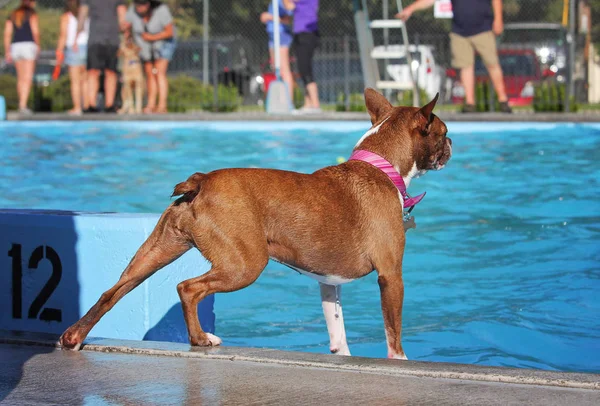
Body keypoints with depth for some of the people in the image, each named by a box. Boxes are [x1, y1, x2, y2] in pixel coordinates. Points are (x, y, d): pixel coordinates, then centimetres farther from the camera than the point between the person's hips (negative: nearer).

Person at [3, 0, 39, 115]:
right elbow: (35, 32, -12)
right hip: (29, 45, -6)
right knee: (27, 78, -10)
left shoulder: (12, 15, 14)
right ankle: (23, 106, -22)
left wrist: (7, 52, 7)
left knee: (21, 77, 18)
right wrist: (37, 45, 5)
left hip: (15, 47, 6)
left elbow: (7, 34, 7)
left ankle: (21, 105, 21)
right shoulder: (32, 14, -2)